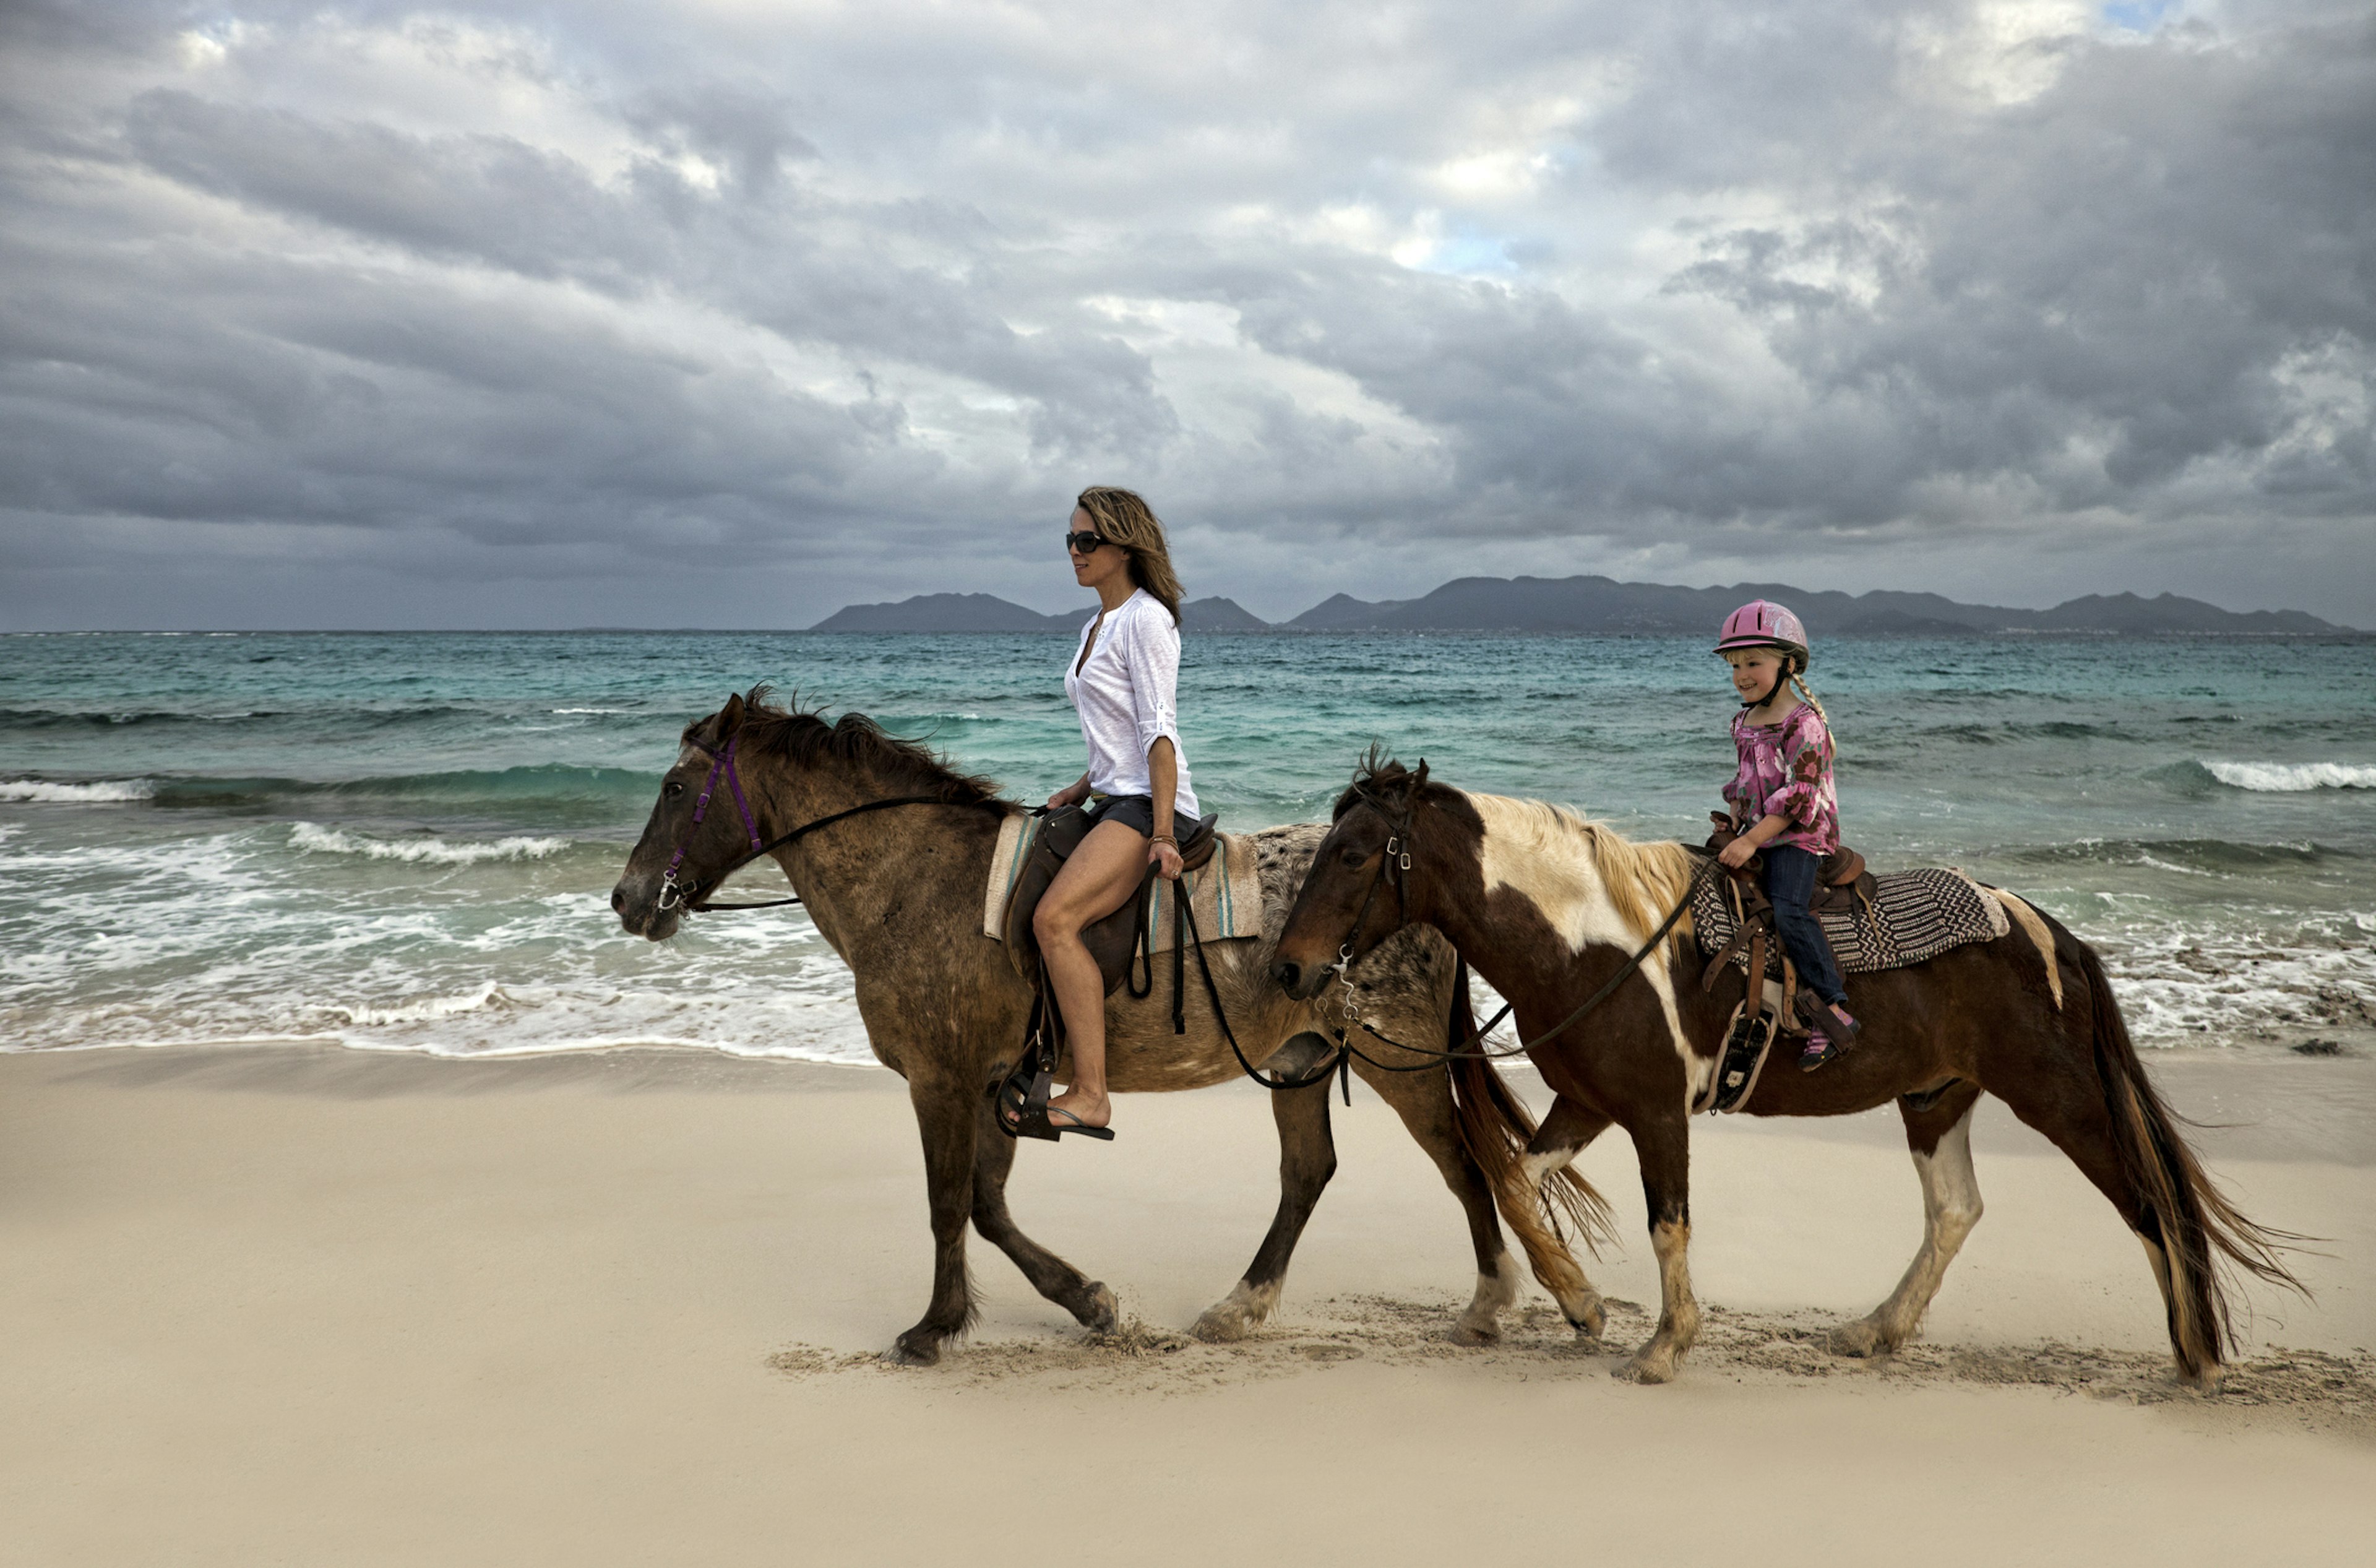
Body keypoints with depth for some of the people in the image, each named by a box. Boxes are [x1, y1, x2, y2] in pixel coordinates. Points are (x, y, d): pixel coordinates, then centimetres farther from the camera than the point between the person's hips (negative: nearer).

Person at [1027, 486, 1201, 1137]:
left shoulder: (1146, 619, -9)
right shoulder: (1094, 628, 19)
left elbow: (1159, 732, -16)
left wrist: (1162, 834, -22)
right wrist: (1078, 789, 13)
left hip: (1151, 804, -10)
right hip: (1113, 799, 10)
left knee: (1055, 918, -27)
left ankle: (1090, 1095, -25)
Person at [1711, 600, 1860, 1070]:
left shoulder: (1804, 723, -13)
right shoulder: (1743, 722, 13)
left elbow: (1797, 794, -20)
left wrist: (1751, 841, -24)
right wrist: (1732, 826, 10)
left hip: (1798, 836, -9)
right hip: (1756, 834, 9)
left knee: (1788, 911, -26)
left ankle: (1834, 1010, -22)